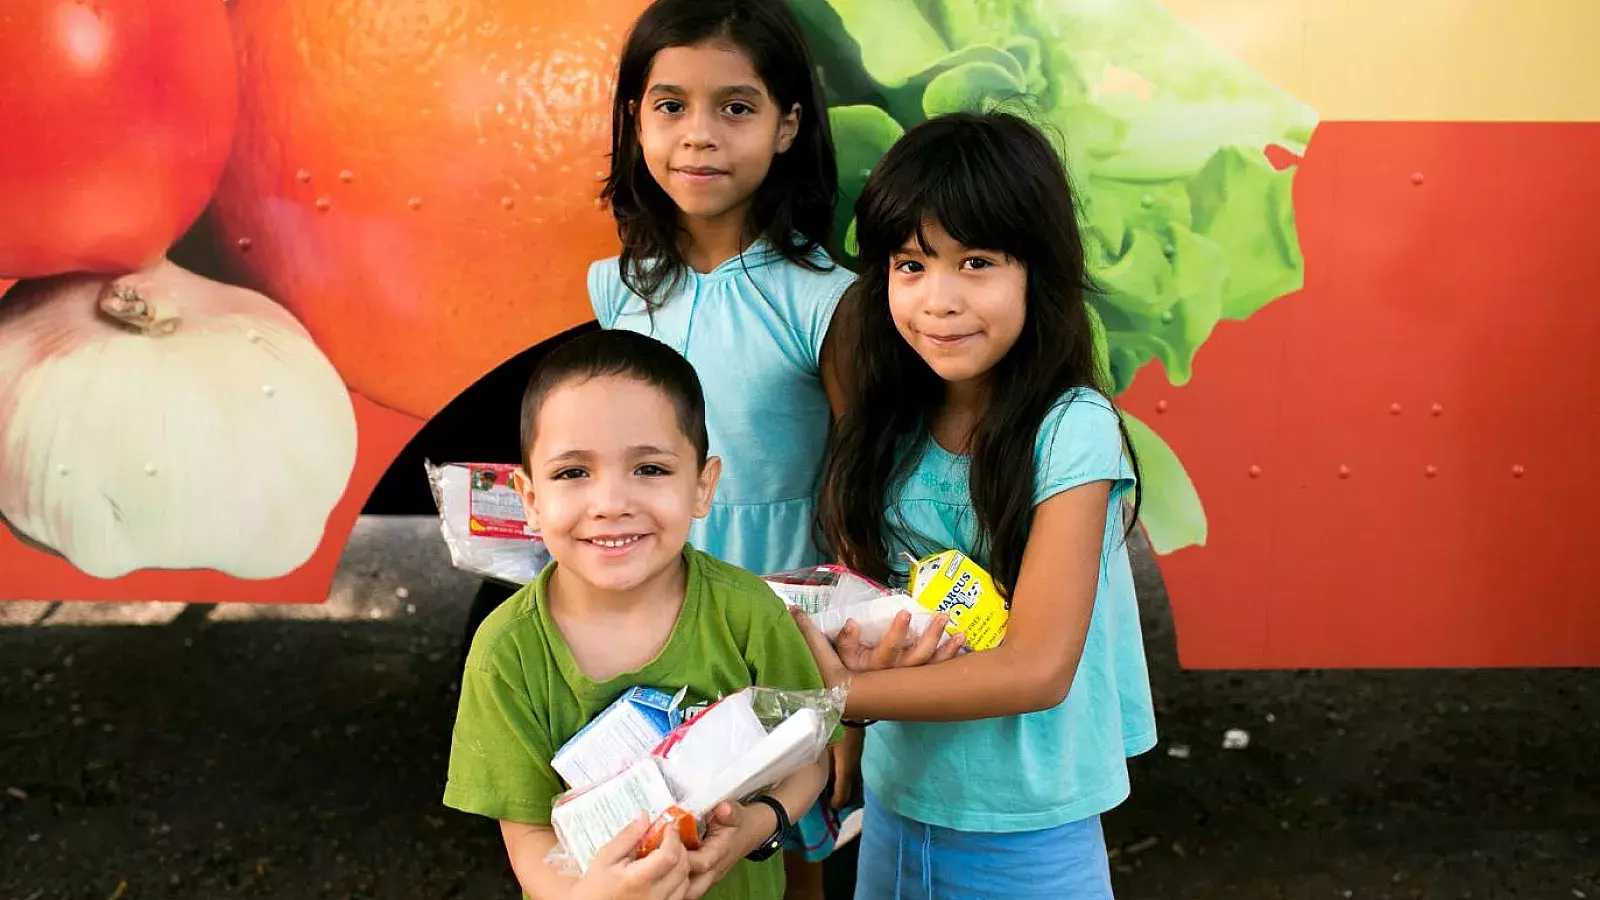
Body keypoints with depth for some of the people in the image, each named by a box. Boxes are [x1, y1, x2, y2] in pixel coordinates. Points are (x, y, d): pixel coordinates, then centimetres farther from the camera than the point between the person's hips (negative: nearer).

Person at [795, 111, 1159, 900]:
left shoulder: (1072, 431, -20)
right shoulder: (890, 422, -6)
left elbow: (1037, 669, -23)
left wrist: (832, 692, -21)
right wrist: (850, 645, -19)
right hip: (893, 805, 4)